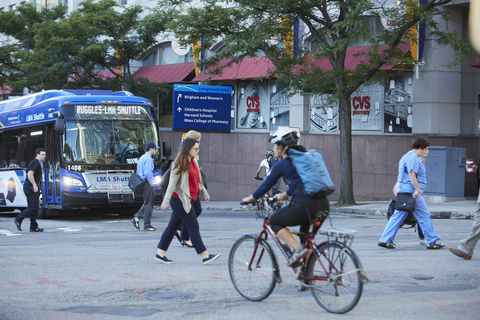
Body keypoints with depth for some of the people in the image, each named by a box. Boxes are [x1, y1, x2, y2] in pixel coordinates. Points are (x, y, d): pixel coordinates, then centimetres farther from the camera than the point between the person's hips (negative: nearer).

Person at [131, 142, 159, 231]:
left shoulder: (142, 157, 16)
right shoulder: (148, 159, -14)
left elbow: (138, 171, 20)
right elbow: (147, 173, -23)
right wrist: (151, 184, -13)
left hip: (142, 183, 9)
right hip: (147, 183, -9)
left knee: (147, 203, 17)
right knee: (148, 204, -2)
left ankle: (136, 217, 5)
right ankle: (147, 225, 2)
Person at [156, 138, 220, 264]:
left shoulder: (193, 162, 13)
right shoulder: (180, 164, -13)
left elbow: (197, 180, 26)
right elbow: (172, 183, -14)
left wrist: (204, 193, 28)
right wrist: (166, 201, -15)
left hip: (188, 200, 9)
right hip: (180, 200, -9)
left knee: (173, 226, 10)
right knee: (193, 227, -7)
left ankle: (160, 253, 15)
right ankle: (205, 256, -5)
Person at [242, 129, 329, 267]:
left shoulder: (281, 165, 1)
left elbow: (266, 185, 10)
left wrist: (250, 198, 26)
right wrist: (284, 195, 50)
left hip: (306, 205, -8)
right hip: (323, 204, 8)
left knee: (275, 222, 12)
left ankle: (298, 249, -6)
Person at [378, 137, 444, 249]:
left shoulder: (406, 156, 22)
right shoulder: (413, 157, -11)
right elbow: (411, 174, -21)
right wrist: (417, 189, -22)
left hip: (403, 190, 10)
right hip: (411, 192, -10)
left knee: (398, 216, 8)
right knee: (424, 216, -3)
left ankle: (385, 240, 5)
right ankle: (432, 241, 1)